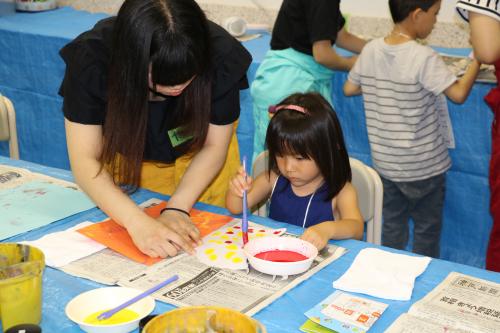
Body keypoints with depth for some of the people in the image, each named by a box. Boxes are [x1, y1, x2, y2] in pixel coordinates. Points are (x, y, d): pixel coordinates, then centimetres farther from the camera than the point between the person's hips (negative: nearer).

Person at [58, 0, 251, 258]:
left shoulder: (220, 56, -36)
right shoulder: (91, 58, -38)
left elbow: (213, 146, -22)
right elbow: (84, 160, -36)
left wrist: (177, 209, -36)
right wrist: (138, 222, -50)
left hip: (194, 156, 0)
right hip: (124, 154, 0)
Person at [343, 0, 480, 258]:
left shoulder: (370, 50, -4)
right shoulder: (424, 58, -21)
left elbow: (349, 89, 5)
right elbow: (459, 94, -20)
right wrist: (478, 59, -6)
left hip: (385, 162, 5)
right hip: (423, 166, -5)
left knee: (392, 226, 18)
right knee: (427, 230, 13)